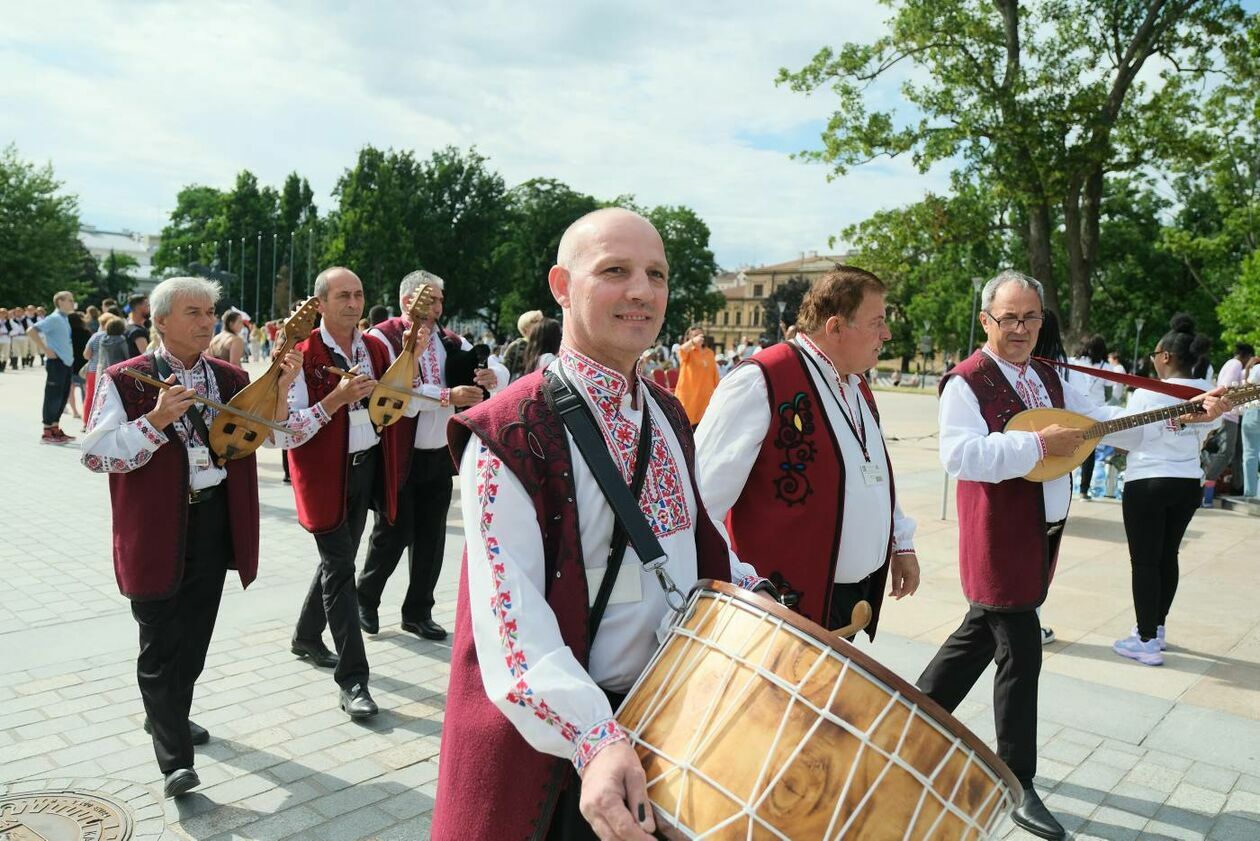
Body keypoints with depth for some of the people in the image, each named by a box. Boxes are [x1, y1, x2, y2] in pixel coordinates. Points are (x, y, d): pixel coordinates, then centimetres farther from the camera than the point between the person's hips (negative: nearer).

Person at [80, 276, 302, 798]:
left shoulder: (232, 379, 7)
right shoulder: (125, 380, -6)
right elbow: (96, 454, -13)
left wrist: (281, 390, -12)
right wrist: (156, 420, -26)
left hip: (215, 521, 5)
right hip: (157, 529, -5)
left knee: (195, 635, 17)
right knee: (161, 646, 1)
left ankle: (167, 716, 40)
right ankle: (174, 759, 8)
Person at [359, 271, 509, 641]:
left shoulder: (450, 342, 10)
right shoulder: (383, 338, -9)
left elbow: (500, 372, 9)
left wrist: (492, 375, -14)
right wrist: (448, 396, -30)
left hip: (439, 455, 6)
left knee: (431, 538, 11)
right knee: (392, 534, 5)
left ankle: (418, 612, 25)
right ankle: (366, 599, 29)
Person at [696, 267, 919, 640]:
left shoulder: (858, 388, 12)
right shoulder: (762, 382, -17)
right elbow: (702, 494, -21)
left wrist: (901, 543, 20)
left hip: (858, 596, 9)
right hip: (789, 600, -8)